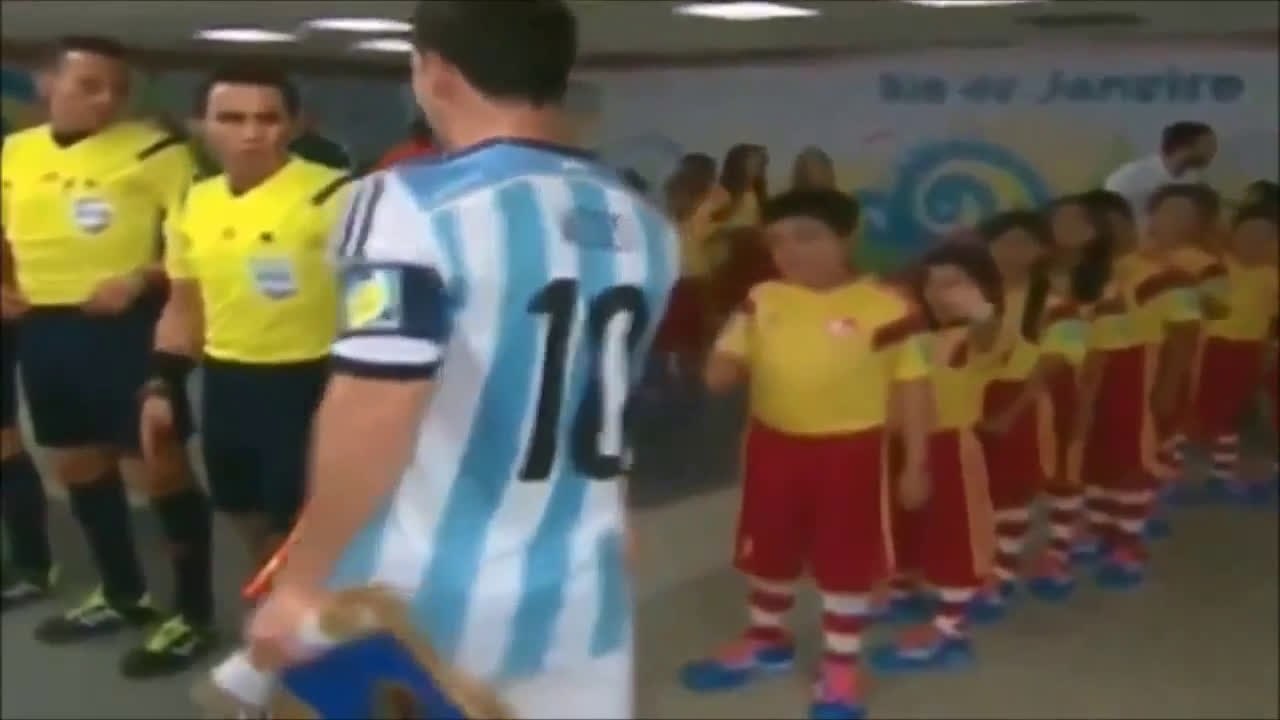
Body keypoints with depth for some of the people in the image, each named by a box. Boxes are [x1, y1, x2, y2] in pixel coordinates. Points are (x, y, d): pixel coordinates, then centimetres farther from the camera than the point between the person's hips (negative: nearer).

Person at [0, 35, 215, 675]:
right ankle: (123, 594, 33)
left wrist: (141, 279, -21)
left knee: (158, 463, -3)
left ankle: (193, 611, 9)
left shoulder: (153, 151, -9)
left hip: (125, 325, -7)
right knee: (77, 462, 16)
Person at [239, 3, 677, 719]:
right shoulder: (644, 226, 5)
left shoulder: (414, 205, -16)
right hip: (580, 596, 6)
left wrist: (302, 582, -10)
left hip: (418, 602, -5)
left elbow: (369, 420, -21)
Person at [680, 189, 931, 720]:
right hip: (774, 443, 4)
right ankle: (766, 641, 43)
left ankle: (840, 668, 24)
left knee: (847, 562, 7)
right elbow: (722, 371, 8)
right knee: (767, 553, 19)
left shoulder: (885, 305, -12)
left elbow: (911, 386, -4)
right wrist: (726, 369, -17)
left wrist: (915, 463, -4)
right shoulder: (762, 301, -1)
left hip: (851, 449, -4)